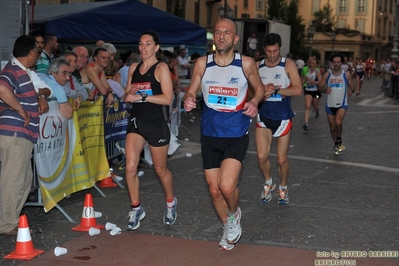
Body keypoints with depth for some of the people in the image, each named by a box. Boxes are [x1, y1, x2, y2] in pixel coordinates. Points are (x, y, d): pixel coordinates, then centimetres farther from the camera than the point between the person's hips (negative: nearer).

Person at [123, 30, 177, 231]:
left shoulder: (161, 68, -8)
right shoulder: (133, 68, 9)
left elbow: (168, 99, -17)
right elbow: (127, 95, 16)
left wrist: (142, 96, -23)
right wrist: (129, 94, -7)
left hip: (156, 123, -4)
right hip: (136, 121, 4)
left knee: (160, 169, 10)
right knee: (130, 167, -8)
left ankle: (171, 203, 37)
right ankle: (136, 209, 10)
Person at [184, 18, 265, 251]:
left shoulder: (246, 63, -6)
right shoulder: (203, 63, -1)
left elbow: (259, 88, 7)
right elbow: (192, 91, 6)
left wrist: (254, 103, -14)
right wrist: (188, 99, -17)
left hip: (236, 135, -3)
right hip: (210, 135, 3)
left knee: (227, 186, -20)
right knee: (214, 190, 11)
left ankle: (234, 214, 16)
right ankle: (229, 229, 37)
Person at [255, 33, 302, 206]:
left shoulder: (288, 65, -7)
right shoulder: (257, 66, 2)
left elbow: (298, 90, -17)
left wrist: (274, 89, -21)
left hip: (283, 118, -2)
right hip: (263, 118, 2)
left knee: (282, 159, 6)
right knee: (262, 156, -8)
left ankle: (283, 188, 30)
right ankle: (268, 183, 20)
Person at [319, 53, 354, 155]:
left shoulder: (346, 75, -3)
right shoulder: (327, 74, -1)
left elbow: (351, 87, 7)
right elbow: (320, 87, 3)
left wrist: (350, 91, -16)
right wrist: (325, 90, -18)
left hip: (342, 104, -2)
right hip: (330, 104, 3)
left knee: (338, 122, -27)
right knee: (332, 127, 11)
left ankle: (339, 139, 0)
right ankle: (336, 144, 34)